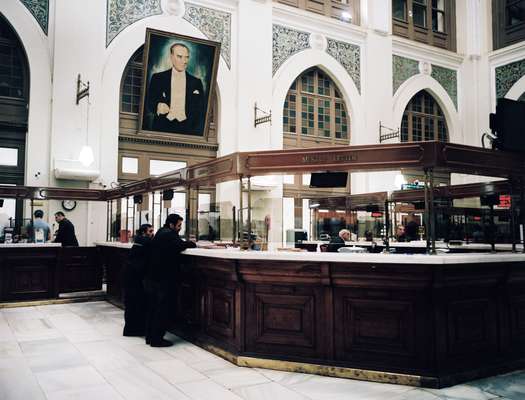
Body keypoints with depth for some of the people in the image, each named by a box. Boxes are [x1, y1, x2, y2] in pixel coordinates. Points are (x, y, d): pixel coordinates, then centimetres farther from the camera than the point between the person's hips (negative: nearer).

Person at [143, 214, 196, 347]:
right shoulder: (169, 235, -16)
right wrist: (192, 244, -12)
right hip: (162, 279, -10)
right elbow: (181, 245, -28)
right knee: (163, 309, -1)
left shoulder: (160, 233, 15)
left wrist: (187, 243, 2)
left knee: (152, 308, 16)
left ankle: (150, 337, 24)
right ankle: (157, 339, 3)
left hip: (151, 277, 10)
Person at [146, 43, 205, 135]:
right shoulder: (157, 78, 7)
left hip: (187, 131, 1)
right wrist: (157, 107, -19)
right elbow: (149, 104, 4)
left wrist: (197, 135, -4)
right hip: (162, 130, 0)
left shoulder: (196, 82, 8)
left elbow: (200, 113, 8)